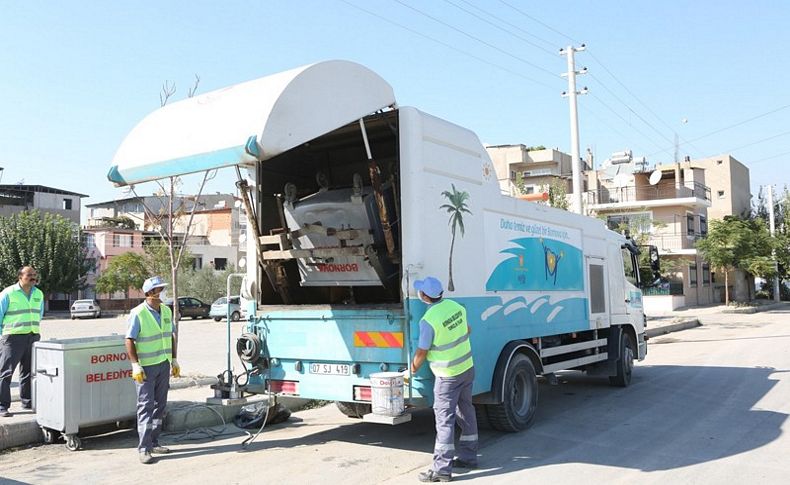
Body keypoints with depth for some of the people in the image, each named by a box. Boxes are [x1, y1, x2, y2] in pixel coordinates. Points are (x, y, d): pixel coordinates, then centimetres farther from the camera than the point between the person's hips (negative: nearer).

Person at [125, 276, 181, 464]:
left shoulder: (166, 310, 7)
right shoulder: (138, 314, -12)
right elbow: (129, 340, -13)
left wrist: (174, 360, 13)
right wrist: (136, 365, -18)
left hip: (164, 364, 6)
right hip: (146, 366, -6)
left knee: (160, 405, 11)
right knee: (146, 405, -6)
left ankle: (153, 442, 22)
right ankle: (144, 448, -3)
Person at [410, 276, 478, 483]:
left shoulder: (429, 320, -24)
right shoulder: (457, 307, -1)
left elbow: (422, 352, -16)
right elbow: (467, 329, 16)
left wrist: (413, 369, 3)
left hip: (448, 376, -8)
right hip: (467, 367, 8)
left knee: (444, 419, -3)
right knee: (466, 412, 17)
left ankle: (442, 468, 1)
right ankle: (468, 457, 28)